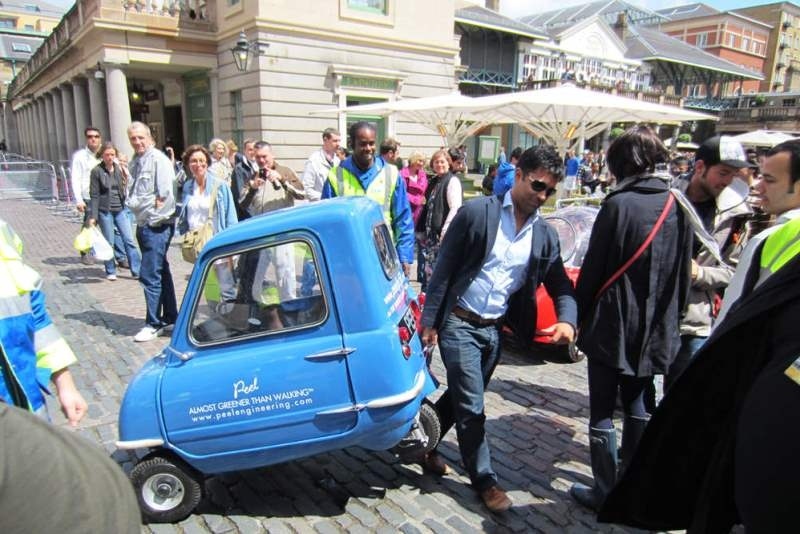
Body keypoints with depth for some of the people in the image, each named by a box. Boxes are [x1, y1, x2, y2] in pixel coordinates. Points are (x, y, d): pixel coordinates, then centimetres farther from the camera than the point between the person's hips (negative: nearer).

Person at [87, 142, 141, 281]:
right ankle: (111, 271, 19)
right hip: (105, 211, -3)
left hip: (121, 210, 3)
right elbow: (94, 195, -7)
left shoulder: (119, 168, 6)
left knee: (129, 240, -1)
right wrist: (93, 216, -10)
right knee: (108, 242, 5)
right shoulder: (97, 171, -6)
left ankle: (137, 271, 2)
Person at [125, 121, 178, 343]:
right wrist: (131, 201, 3)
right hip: (143, 225, 9)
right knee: (161, 273, 16)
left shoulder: (158, 159, -13)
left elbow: (164, 195, -19)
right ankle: (170, 317, 27)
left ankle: (153, 323, 6)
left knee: (149, 276, -7)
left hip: (157, 226, -9)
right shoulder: (134, 161, 13)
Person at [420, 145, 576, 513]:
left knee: (462, 396, 17)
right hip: (459, 324, -5)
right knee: (471, 406, 2)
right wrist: (429, 321, -10)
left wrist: (567, 319, -17)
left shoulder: (545, 235, 2)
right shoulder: (477, 212, -11)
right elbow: (444, 269, -9)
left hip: (495, 330, 5)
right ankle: (484, 479, 22)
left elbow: (560, 285, 5)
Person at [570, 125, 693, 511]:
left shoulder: (619, 204, -16)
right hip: (655, 330, 6)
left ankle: (604, 491, 17)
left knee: (602, 411, 6)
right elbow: (683, 274, 10)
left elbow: (592, 270, -14)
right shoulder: (679, 207, 2)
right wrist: (670, 318, 20)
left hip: (612, 326, -6)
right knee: (637, 407, 22)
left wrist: (578, 316, -2)